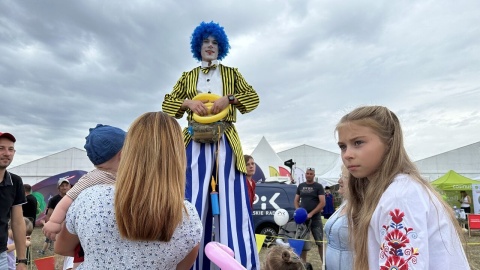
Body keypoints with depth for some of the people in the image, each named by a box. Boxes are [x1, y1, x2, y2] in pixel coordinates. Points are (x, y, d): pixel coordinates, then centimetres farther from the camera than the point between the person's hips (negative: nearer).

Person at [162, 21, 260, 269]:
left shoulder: (231, 73, 16)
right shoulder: (187, 77, 18)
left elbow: (253, 98, 6)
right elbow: (167, 105, 12)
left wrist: (229, 98, -11)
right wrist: (188, 102, -8)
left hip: (225, 142, -1)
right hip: (196, 142, 1)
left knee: (232, 198, -5)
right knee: (194, 197, -1)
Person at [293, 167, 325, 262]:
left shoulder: (318, 186, -2)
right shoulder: (301, 186, 10)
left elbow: (322, 203, -9)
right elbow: (296, 201, 15)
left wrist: (311, 213, -17)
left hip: (315, 218, -3)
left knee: (320, 242, 2)